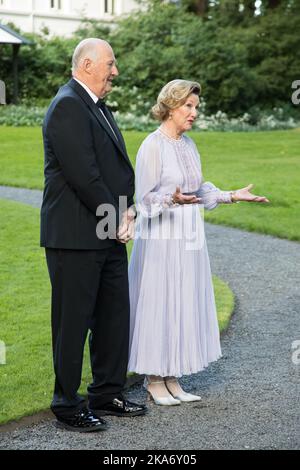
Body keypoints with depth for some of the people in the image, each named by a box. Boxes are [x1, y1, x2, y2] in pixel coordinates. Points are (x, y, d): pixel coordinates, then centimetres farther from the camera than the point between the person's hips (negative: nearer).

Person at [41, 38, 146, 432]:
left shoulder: (98, 107, 17)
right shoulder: (68, 106, -15)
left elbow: (116, 167, 18)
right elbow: (83, 175, -21)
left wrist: (125, 210, 2)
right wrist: (117, 217, -13)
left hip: (109, 236, 10)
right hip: (76, 237, -10)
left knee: (114, 318, 15)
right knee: (73, 322, 1)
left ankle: (107, 395, 28)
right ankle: (67, 406, 12)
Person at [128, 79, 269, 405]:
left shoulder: (188, 145, 10)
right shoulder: (152, 147, -13)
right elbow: (144, 200, -14)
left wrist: (233, 196, 8)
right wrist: (173, 201, -31)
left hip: (188, 239, 8)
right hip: (161, 240, -8)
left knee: (183, 306, 10)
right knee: (158, 306, 0)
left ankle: (171, 380, 19)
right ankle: (153, 381, 12)